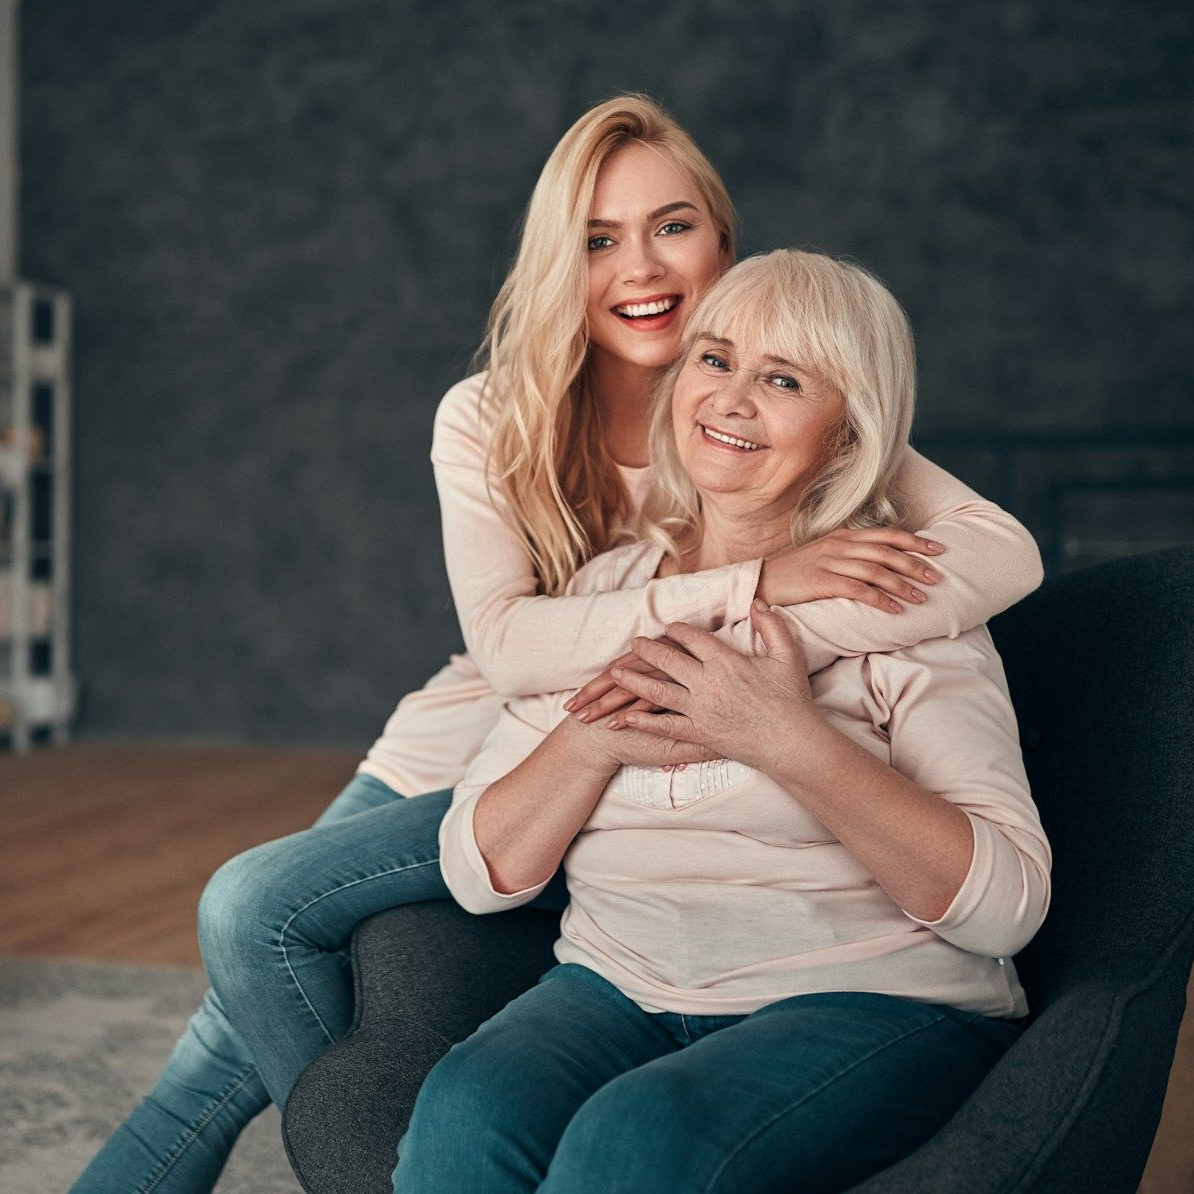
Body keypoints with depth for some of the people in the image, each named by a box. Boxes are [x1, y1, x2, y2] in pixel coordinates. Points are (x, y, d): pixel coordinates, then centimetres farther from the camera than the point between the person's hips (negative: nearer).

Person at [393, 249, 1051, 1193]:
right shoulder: (605, 590, 10)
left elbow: (1006, 904, -13)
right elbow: (479, 872, 7)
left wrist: (790, 740, -21)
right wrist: (593, 736, -11)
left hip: (870, 1002, -3)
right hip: (621, 983, 3)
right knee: (466, 1113, -28)